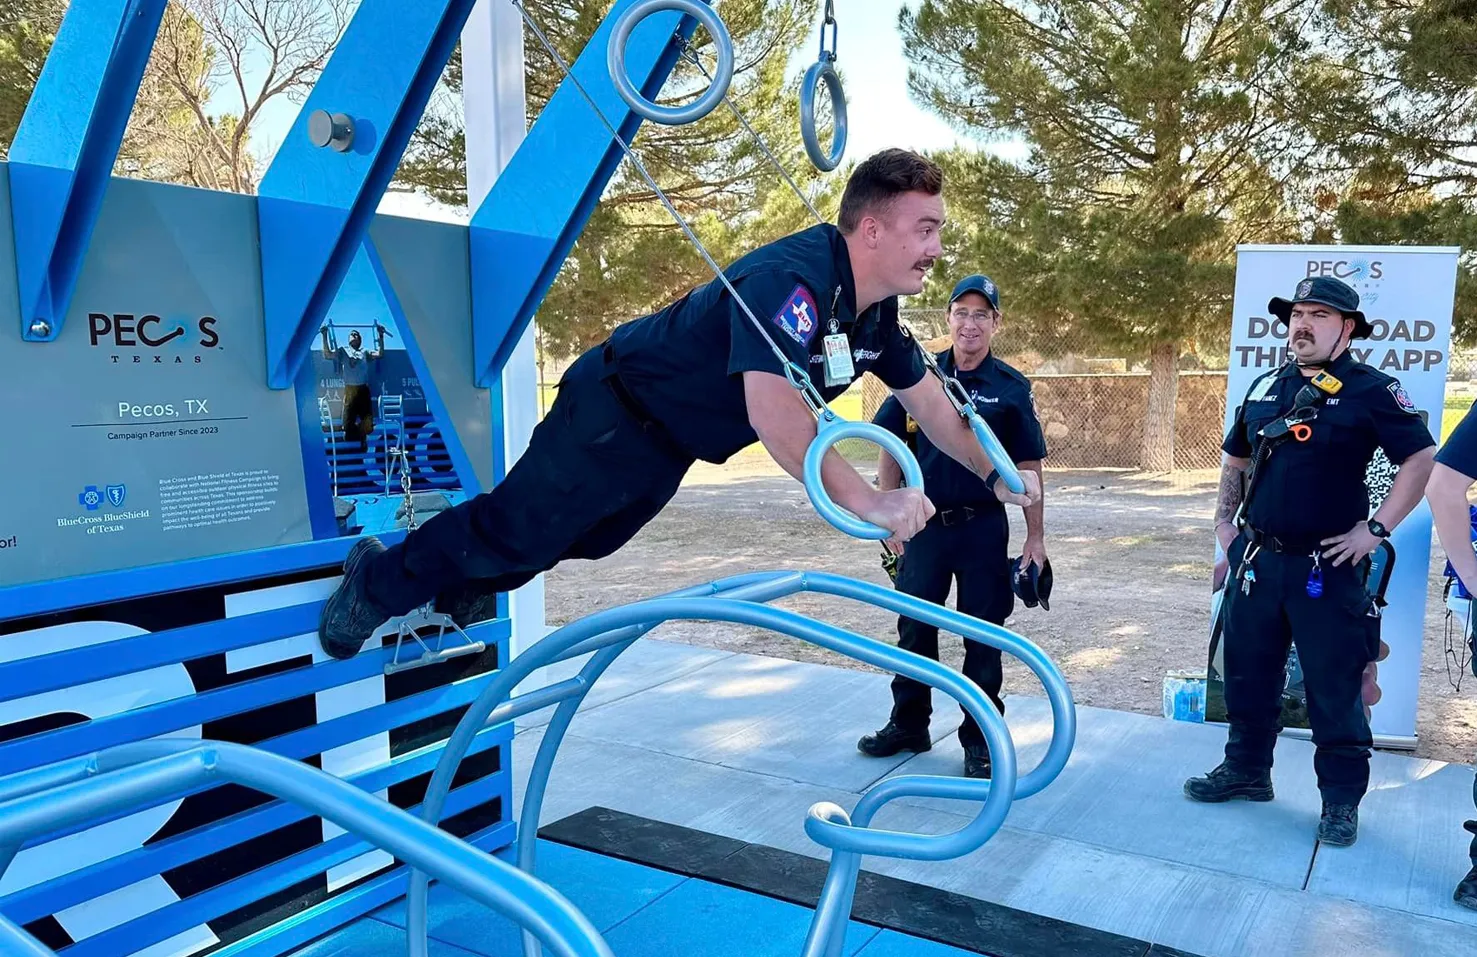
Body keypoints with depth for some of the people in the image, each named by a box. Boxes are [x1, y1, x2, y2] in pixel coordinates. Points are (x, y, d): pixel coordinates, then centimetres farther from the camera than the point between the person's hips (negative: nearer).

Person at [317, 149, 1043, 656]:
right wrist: (866, 501, -49)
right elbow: (773, 411, -48)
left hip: (672, 438, 9)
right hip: (618, 406, -9)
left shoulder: (875, 310, -4)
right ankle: (381, 580, 27)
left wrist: (998, 475, 6)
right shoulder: (791, 277, -35)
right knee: (517, 528, 4)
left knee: (580, 540, 25)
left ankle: (463, 588, 49)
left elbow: (927, 401, 8)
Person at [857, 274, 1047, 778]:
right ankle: (908, 724, 26)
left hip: (984, 528, -2)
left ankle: (979, 738, 18)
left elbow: (1028, 467, 0)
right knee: (914, 628, 10)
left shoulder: (1011, 387, -2)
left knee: (983, 636, 5)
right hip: (925, 523, 2)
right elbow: (889, 448, 6)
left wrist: (1035, 538, -2)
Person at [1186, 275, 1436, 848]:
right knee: (1248, 674, 15)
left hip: (1328, 567, -5)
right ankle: (1246, 769, 31)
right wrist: (1224, 520, 11)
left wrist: (1376, 528, -12)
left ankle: (1341, 800, 18)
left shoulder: (1370, 390, -6)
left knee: (1335, 687, 3)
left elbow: (1421, 458, -8)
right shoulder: (1267, 387, 11)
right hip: (1256, 560, 6)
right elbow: (1235, 460, 21)